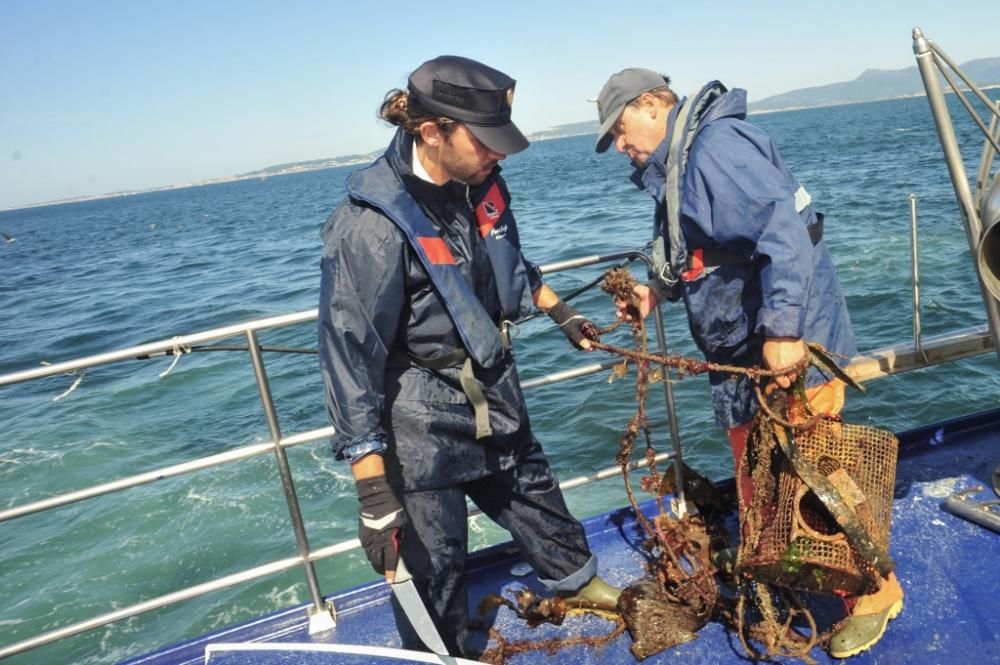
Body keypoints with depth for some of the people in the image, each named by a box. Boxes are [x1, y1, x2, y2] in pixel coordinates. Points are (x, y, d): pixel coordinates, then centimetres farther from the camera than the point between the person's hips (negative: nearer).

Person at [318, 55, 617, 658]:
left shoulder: (480, 183, -7)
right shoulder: (371, 224, -29)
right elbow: (351, 355, -27)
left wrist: (562, 313, 26)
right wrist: (373, 492, -26)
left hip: (494, 390, 8)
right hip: (422, 416, -7)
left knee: (533, 492, 29)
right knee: (436, 565, 8)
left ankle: (578, 581, 55)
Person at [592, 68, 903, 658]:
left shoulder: (716, 144, -18)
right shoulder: (675, 167, 15)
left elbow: (784, 228, -29)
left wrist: (782, 331, -32)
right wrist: (658, 291, 15)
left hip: (789, 350, -10)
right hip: (744, 355, 10)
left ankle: (875, 590, 22)